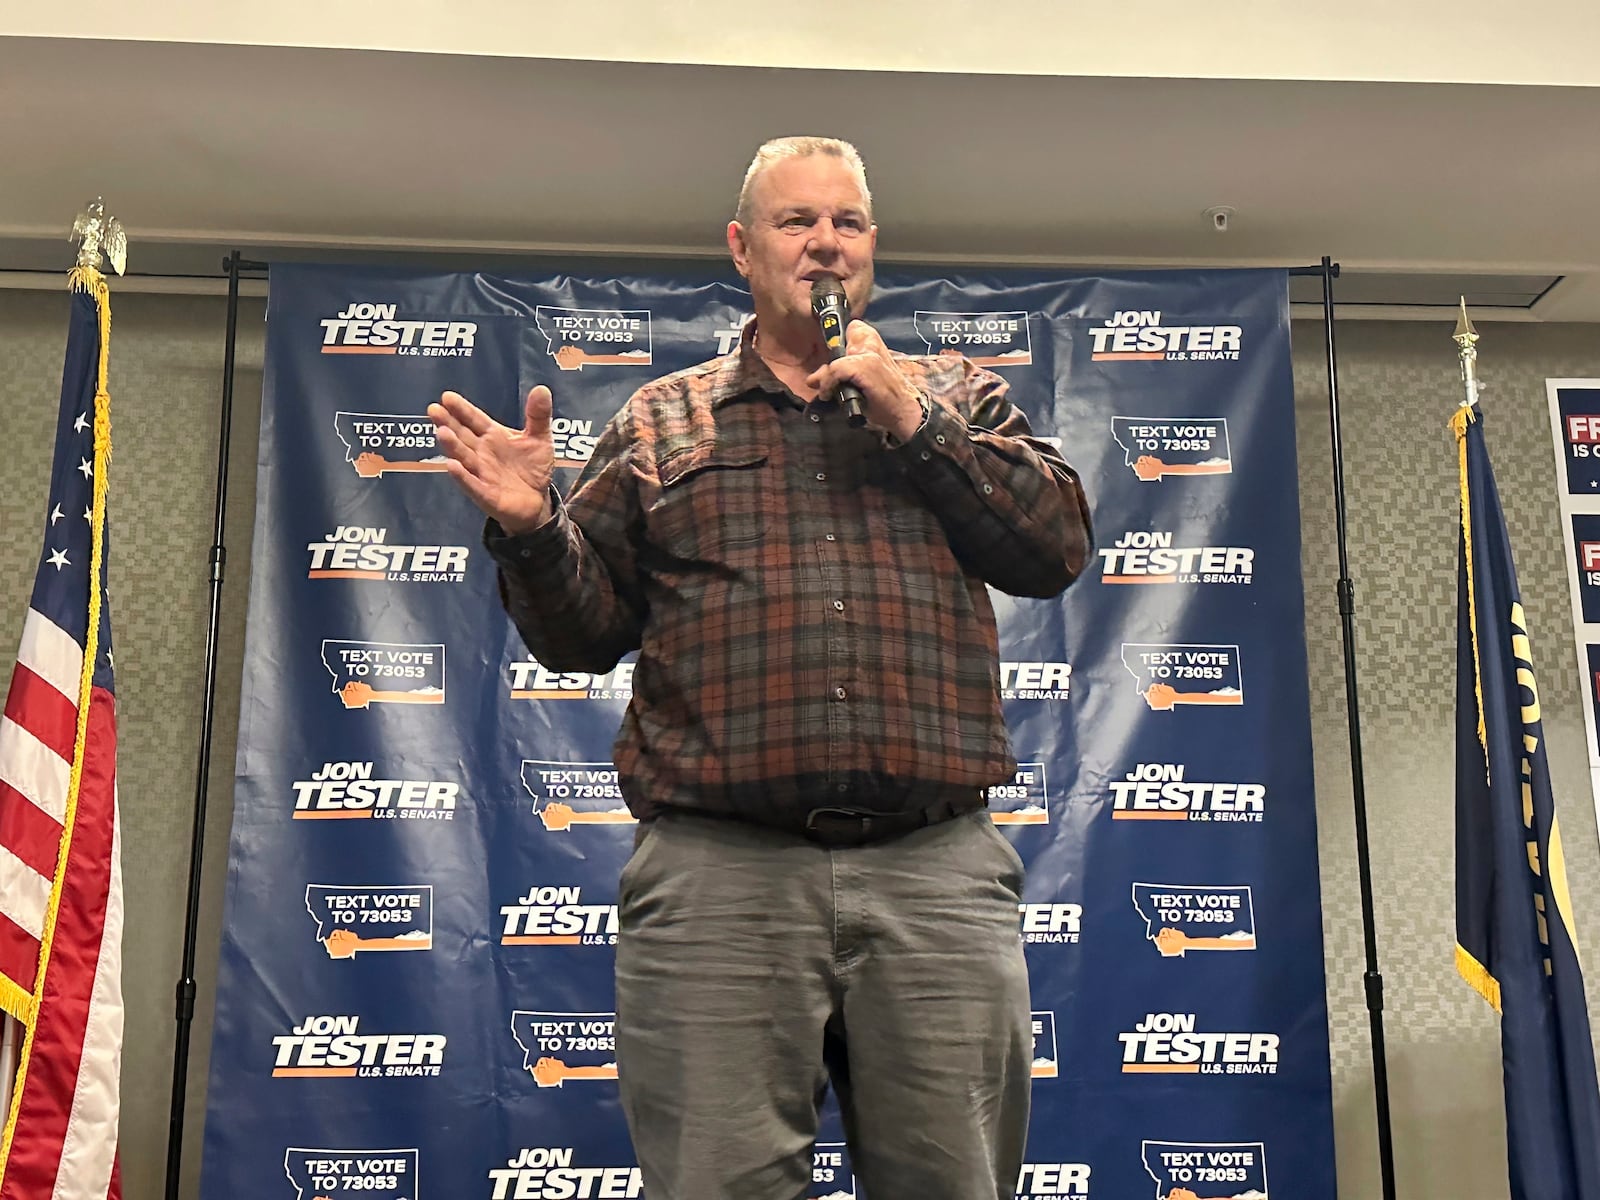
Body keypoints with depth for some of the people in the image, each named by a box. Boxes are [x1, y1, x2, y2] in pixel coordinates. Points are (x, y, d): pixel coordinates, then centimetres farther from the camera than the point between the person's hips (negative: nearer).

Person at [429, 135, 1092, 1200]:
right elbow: (585, 626, 12)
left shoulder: (958, 397, 18)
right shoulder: (661, 423, 16)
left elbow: (1059, 545, 4)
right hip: (719, 873, 0)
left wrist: (911, 416, -2)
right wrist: (530, 527, -8)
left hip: (937, 872, 1)